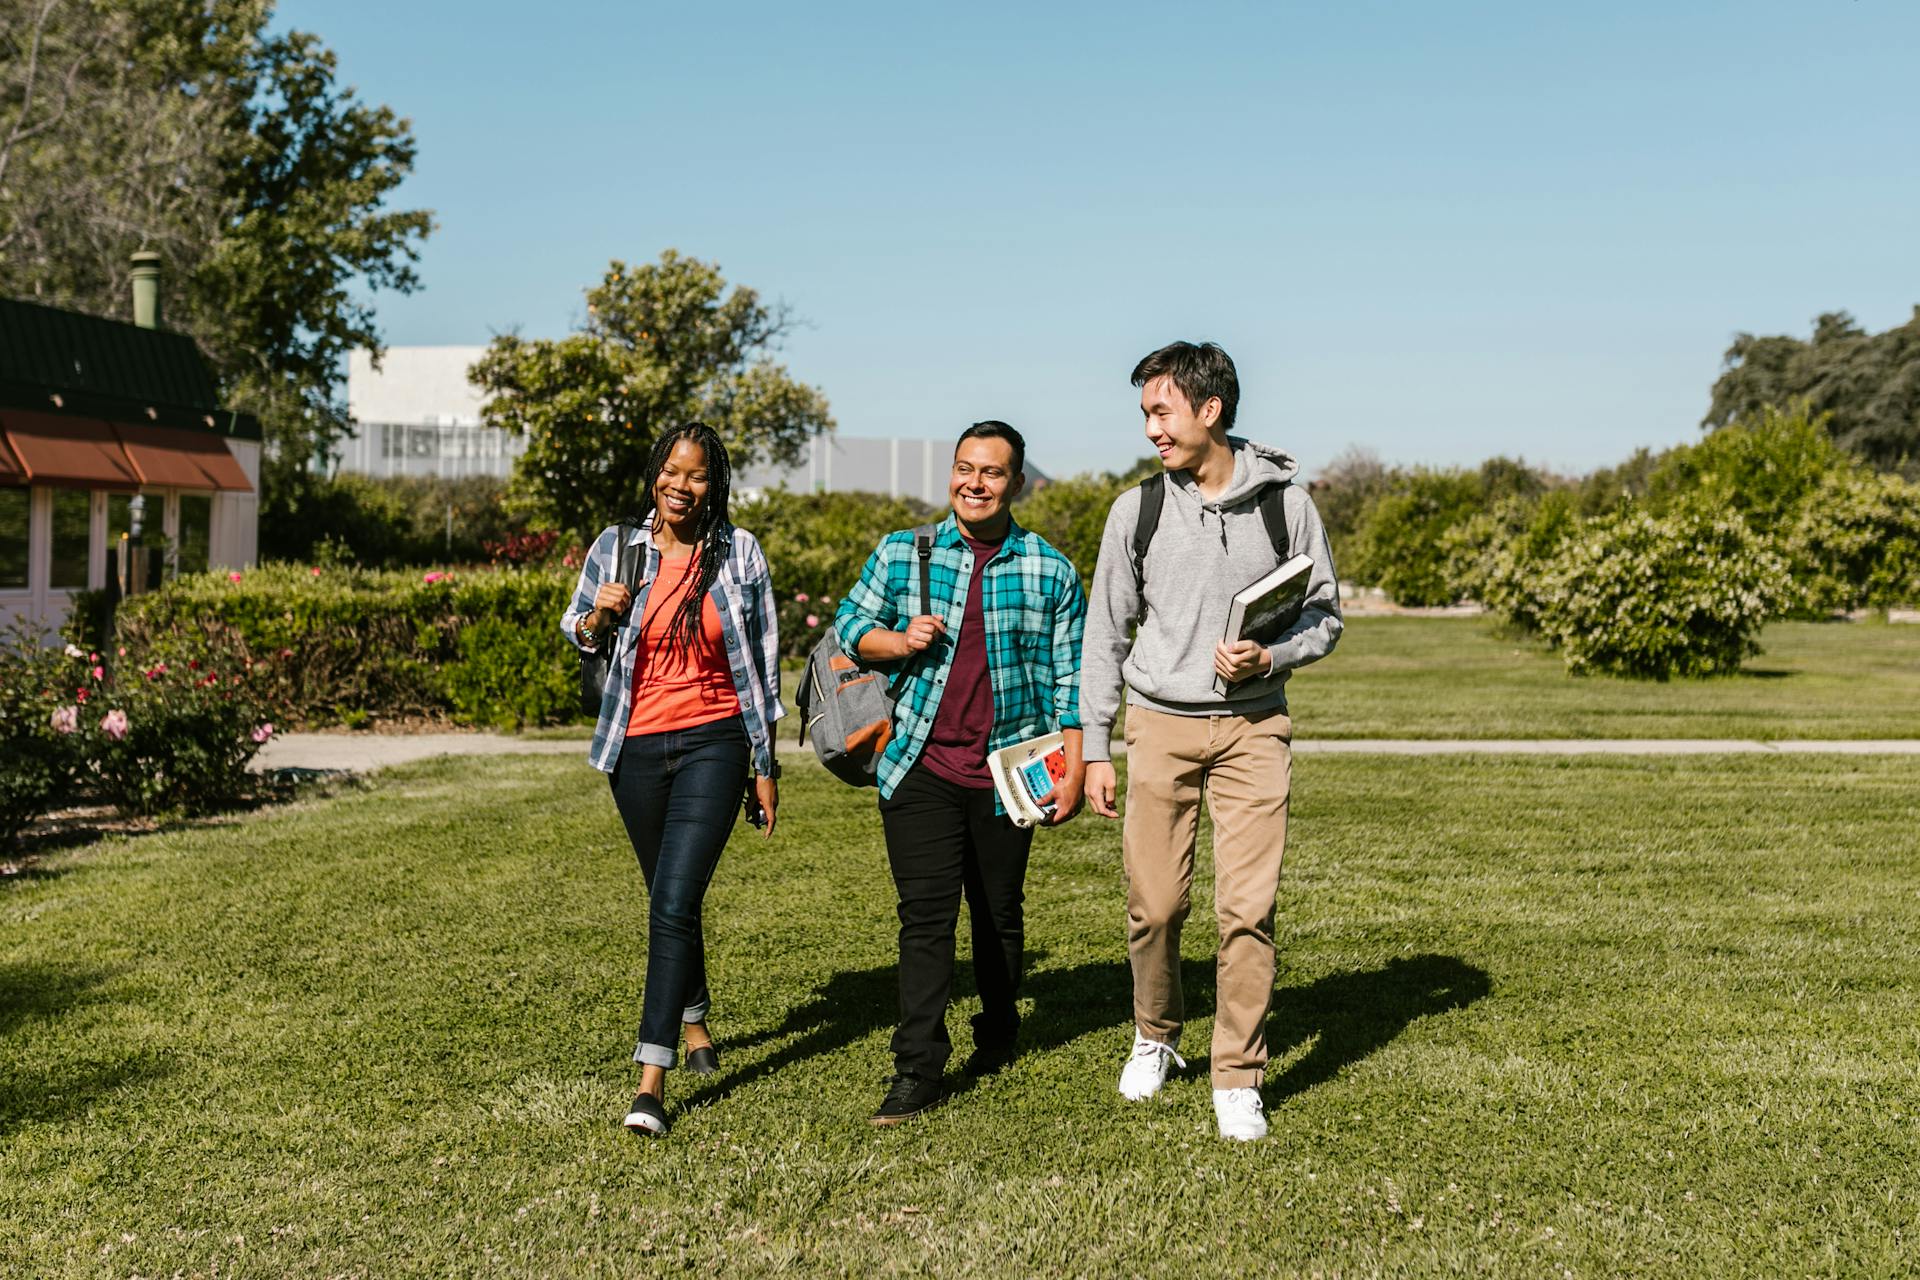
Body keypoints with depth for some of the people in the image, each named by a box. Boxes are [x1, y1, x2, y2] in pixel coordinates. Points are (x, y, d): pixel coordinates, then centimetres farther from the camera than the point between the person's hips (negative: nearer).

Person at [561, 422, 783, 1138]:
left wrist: (766, 763, 4)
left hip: (714, 743, -3)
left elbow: (762, 662, 4)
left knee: (674, 903, -15)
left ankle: (652, 1080, -15)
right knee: (669, 899, 17)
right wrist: (599, 616, -10)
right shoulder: (616, 547, 1)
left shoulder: (738, 553, -1)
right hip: (638, 747, 3)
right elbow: (576, 629, 15)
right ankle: (694, 1021, 41)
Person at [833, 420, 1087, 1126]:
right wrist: (898, 641, -9)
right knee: (925, 915, -6)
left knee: (999, 913, 14)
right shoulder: (900, 553, 3)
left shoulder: (1051, 572, 1)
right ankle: (918, 1067, -4)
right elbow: (849, 624, 11)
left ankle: (997, 1031, 36)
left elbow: (1068, 679, 2)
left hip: (1006, 776, 0)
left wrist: (1072, 770, -3)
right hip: (921, 769, 0)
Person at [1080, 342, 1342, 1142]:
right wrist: (1094, 749, 5)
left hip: (1252, 725, -1)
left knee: (1248, 908, -5)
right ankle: (1155, 1037, 29)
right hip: (1160, 723, 1)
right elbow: (1105, 633, 8)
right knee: (1154, 903, 2)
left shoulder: (1285, 502, 0)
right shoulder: (1136, 509, 3)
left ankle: (1238, 1079, 8)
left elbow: (1324, 615, 7)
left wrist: (1269, 659, -13)